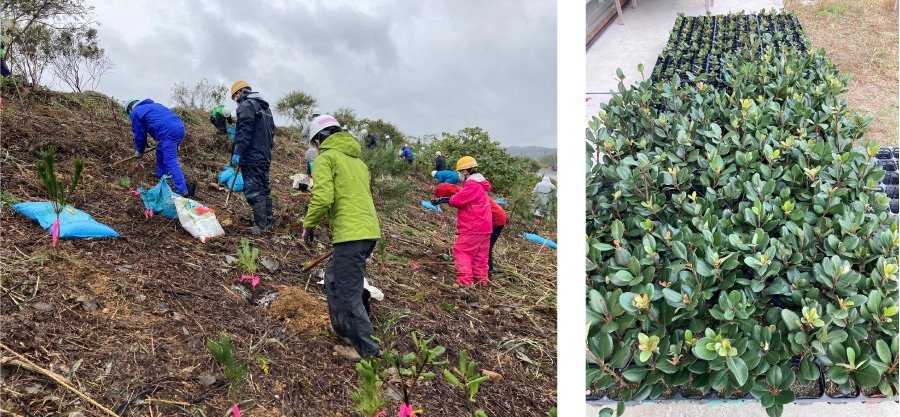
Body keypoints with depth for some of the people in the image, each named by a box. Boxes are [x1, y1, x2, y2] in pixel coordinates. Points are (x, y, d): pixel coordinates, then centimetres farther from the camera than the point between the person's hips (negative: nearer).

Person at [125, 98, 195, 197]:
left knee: (170, 161, -12)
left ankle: (182, 190, -23)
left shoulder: (135, 112, 13)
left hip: (168, 132, -8)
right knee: (161, 151, 29)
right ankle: (161, 176, 36)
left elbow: (139, 134, 15)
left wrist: (139, 151, 29)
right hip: (180, 126, 8)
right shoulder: (153, 105, 36)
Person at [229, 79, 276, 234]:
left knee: (254, 190, -9)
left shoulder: (246, 105, -9)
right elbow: (272, 130, 22)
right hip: (265, 155, 9)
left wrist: (237, 152, -19)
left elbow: (244, 130, -18)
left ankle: (260, 225, -10)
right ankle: (268, 221, 20)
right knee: (264, 188, 14)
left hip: (252, 156, -9)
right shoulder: (265, 106, 20)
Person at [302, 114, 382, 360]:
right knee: (333, 279, 26)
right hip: (370, 230, 9)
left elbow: (323, 197, -16)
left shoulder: (325, 158, -2)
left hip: (351, 234, -9)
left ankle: (370, 353, -2)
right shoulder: (357, 160, 24)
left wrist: (309, 224, 0)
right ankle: (342, 330, 37)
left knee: (349, 297, -4)